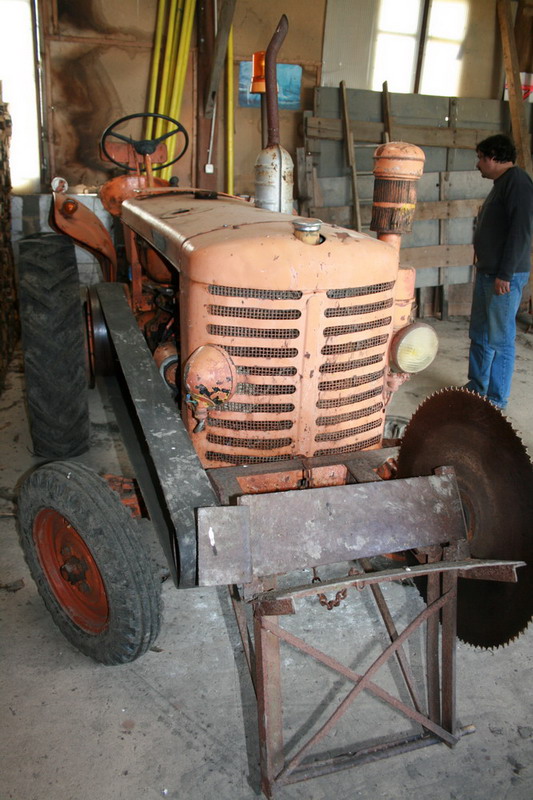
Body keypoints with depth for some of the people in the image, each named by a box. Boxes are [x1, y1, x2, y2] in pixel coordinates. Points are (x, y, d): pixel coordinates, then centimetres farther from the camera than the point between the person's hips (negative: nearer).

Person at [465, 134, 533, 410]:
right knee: (479, 335, 17)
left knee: (500, 340, -3)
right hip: (487, 273, 10)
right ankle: (476, 388, 30)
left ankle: (496, 400, 7)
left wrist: (505, 274, -22)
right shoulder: (501, 184, 18)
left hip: (504, 277, -10)